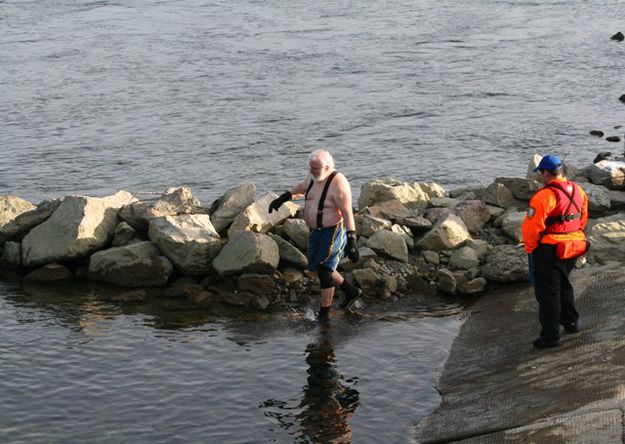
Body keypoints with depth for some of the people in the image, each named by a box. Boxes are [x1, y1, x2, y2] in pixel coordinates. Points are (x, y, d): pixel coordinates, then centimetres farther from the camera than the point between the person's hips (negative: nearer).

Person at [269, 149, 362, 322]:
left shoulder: (338, 184, -25)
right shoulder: (314, 176, 0)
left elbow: (348, 214, -26)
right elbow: (302, 186, 23)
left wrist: (352, 241, -29)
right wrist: (282, 198, 19)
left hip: (333, 232, -9)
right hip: (317, 230, 9)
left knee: (324, 271, -7)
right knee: (317, 267, 17)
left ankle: (324, 314, 5)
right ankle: (351, 291, 33)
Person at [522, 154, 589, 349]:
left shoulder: (544, 196, -23)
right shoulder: (578, 191, 3)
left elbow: (532, 226, -21)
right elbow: (583, 218, 14)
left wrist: (530, 248, -6)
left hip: (548, 251, -8)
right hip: (571, 248, 8)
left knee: (547, 292, 2)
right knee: (564, 285, 27)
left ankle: (550, 336, 6)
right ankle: (571, 322, 39)